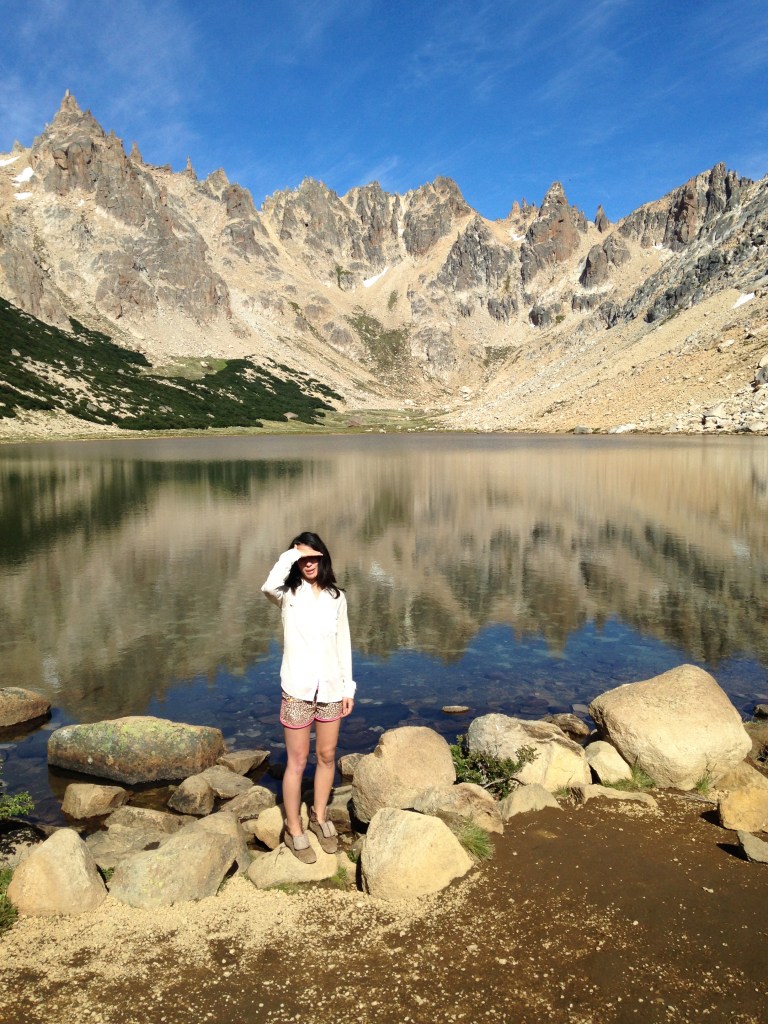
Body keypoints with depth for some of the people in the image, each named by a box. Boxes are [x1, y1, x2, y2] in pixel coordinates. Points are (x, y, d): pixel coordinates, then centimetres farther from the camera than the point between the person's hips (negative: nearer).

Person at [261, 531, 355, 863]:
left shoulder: (336, 596, 4)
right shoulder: (289, 593, -6)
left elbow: (343, 643, 7)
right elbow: (268, 587, -33)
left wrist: (348, 687, 5)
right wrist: (290, 554, -21)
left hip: (330, 687, 4)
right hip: (298, 688, -3)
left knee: (327, 756, 15)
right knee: (297, 761, 5)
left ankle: (319, 817, 35)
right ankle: (294, 830, 19)